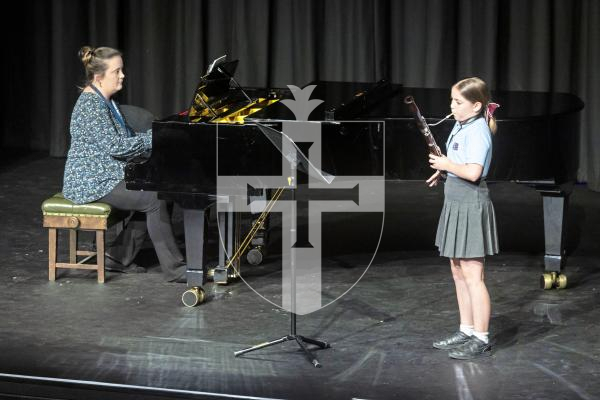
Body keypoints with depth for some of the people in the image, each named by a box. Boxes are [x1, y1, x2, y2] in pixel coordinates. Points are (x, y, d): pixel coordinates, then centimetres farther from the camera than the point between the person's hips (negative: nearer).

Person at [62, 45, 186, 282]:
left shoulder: (105, 101, 14)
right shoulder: (90, 105, -18)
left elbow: (125, 138, 18)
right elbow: (115, 146, -23)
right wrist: (153, 138, -16)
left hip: (107, 176, 10)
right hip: (93, 182, -10)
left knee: (156, 193, 3)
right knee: (155, 201, -18)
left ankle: (119, 255, 7)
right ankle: (174, 269, -14)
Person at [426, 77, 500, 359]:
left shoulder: (477, 132, -18)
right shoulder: (461, 126, 10)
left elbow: (473, 172, -30)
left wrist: (447, 164, -15)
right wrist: (443, 171, 5)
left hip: (471, 207, -10)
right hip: (456, 204, 10)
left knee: (472, 276, -5)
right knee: (458, 272, 16)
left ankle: (481, 340, 1)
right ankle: (466, 331, 26)